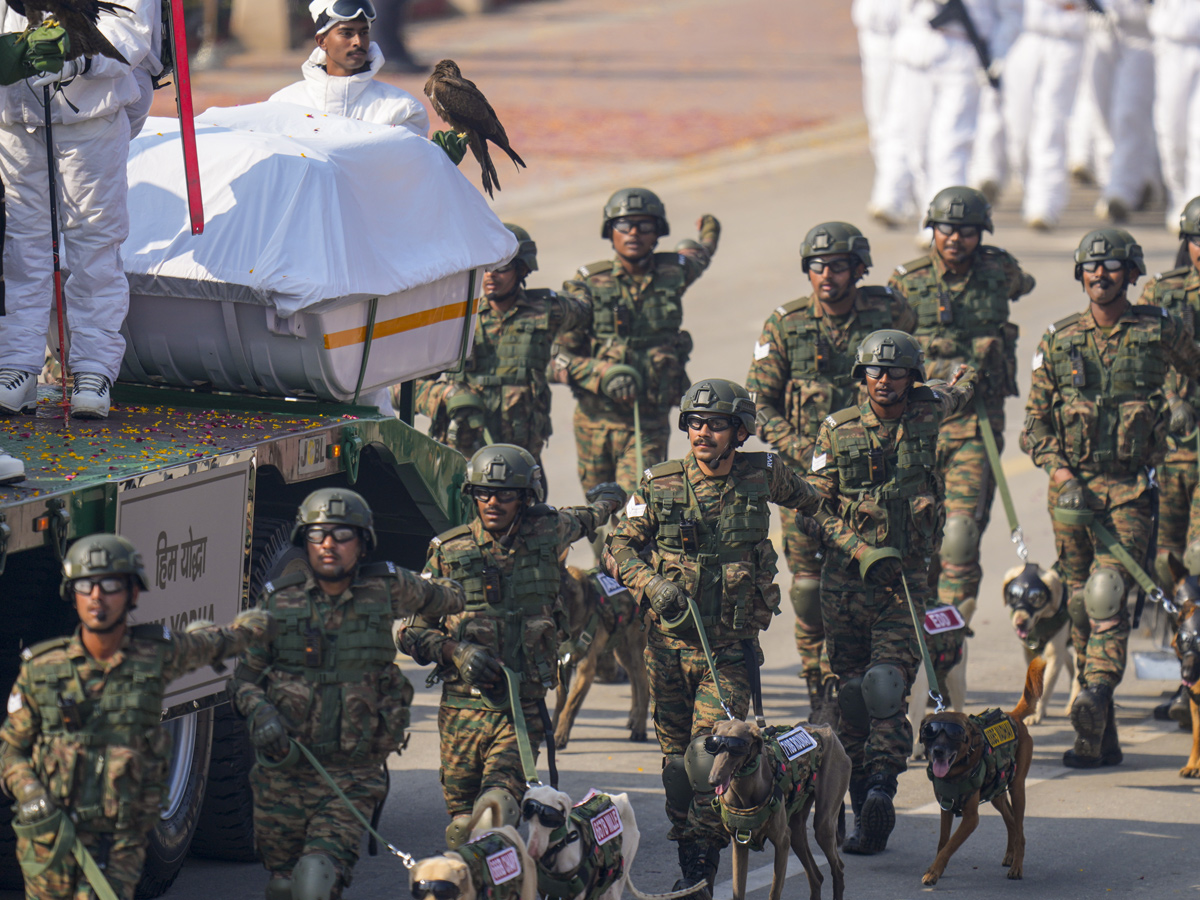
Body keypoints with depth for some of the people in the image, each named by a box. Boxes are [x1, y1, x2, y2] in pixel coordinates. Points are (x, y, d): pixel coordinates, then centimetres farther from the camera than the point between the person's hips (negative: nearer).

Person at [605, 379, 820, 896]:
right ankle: (686, 854, 19)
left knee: (711, 754, -14)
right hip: (668, 641, 2)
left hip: (731, 647, -2)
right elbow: (619, 548, 2)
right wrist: (652, 583, -14)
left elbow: (802, 496, 22)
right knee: (676, 756, 7)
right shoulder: (658, 485, -1)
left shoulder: (762, 477, -1)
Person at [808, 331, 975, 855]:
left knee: (887, 685, -16)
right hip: (846, 577, 1)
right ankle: (862, 806, 9)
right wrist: (864, 552, -11)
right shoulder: (837, 430, 2)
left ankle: (882, 786, -27)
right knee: (850, 692, 3)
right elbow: (817, 507, 3)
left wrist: (965, 381, 51)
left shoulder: (926, 414, 2)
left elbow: (957, 395, 26)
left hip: (905, 578, -1)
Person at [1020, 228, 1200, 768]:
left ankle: (1095, 698, -32)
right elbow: (1034, 421, 9)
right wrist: (1058, 467, -7)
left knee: (1108, 593, -21)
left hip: (1131, 486, -3)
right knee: (1080, 605, 4)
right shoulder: (1058, 342, 8)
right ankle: (1101, 738, 10)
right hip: (1072, 486, 3)